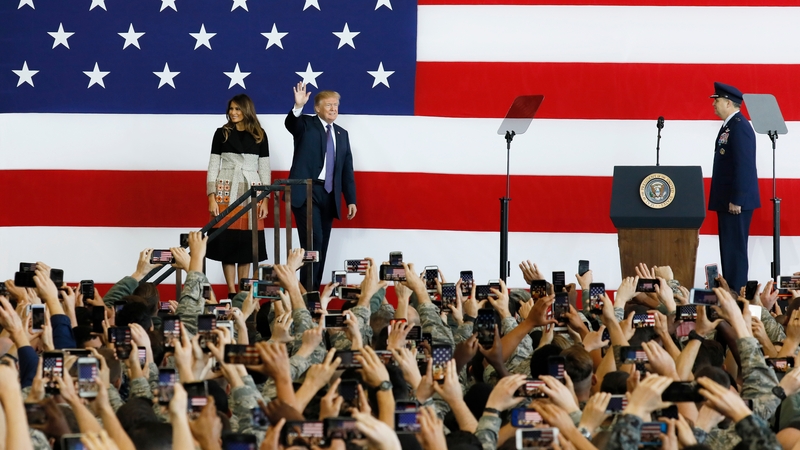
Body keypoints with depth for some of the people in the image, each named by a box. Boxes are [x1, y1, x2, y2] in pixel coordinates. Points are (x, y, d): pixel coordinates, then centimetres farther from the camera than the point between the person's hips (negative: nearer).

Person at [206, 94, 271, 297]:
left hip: (251, 191, 1)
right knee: (227, 239, -4)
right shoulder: (222, 133, 4)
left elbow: (264, 168, 8)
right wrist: (211, 197, -7)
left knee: (246, 241, 1)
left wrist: (265, 199, 1)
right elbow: (213, 166, 2)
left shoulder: (259, 135, 7)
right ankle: (231, 291, 1)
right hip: (226, 191, -1)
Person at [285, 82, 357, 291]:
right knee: (313, 240, -15)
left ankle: (315, 291, 9)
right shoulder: (306, 124, 3)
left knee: (322, 245, 5)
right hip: (306, 191, -5)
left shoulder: (342, 134, 17)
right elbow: (291, 124, -22)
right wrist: (298, 107, -41)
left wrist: (351, 200, 9)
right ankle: (307, 291, -13)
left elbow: (347, 170, 15)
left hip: (329, 195, 6)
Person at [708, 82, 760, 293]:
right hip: (727, 200, 10)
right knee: (728, 248, 13)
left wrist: (736, 200, -22)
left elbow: (744, 165, -21)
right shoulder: (729, 126, 15)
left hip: (736, 201, -10)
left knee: (735, 249, -7)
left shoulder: (739, 126, -16)